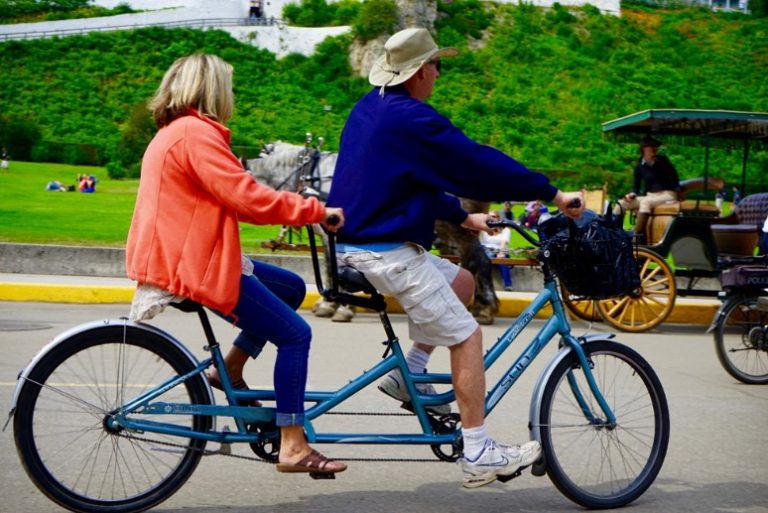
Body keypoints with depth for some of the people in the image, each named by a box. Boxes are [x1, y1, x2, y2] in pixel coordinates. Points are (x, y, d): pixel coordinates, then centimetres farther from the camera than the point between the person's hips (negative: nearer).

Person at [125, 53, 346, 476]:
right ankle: (293, 447, -3)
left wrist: (303, 209, 12)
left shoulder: (174, 132, 18)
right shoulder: (196, 133, -16)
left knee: (291, 288, 19)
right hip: (194, 266, -10)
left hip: (182, 256, 11)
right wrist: (317, 210, -12)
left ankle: (229, 369, 18)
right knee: (296, 334, -7)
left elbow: (230, 196, 18)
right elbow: (248, 199, -23)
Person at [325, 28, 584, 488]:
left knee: (461, 281, 21)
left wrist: (462, 217, 23)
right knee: (467, 335, -4)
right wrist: (552, 194, -9)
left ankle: (408, 374, 16)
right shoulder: (411, 119, -18)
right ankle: (479, 456, 0)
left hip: (356, 244, 10)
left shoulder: (370, 108, 13)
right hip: (387, 253, -10)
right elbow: (479, 163, -16)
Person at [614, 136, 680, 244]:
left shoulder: (662, 161, 1)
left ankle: (638, 237, -41)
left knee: (645, 202, -35)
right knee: (621, 203, -12)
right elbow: (636, 186, 9)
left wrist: (678, 191, -10)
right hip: (650, 196, 4)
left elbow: (674, 177, 6)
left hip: (667, 195, -4)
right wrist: (632, 194, -13)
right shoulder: (640, 166, 5)